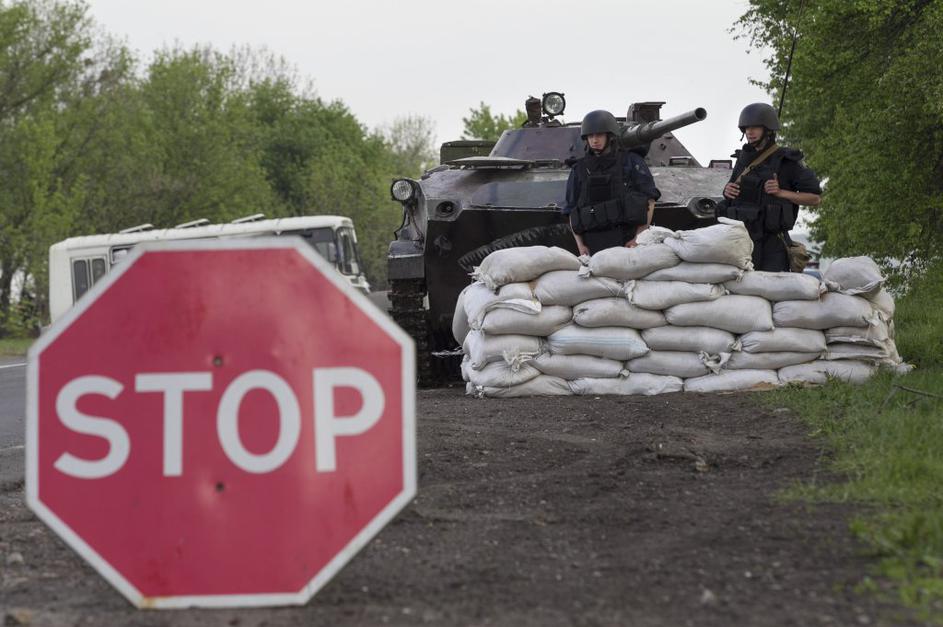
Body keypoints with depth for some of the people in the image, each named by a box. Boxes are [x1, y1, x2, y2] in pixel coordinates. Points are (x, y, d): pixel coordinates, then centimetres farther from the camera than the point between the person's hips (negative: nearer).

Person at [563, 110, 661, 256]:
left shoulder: (632, 162, 6)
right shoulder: (579, 170, 14)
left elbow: (650, 200, 2)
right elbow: (571, 211, 14)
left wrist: (639, 238, -8)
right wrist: (580, 244, 1)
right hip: (594, 247, 2)